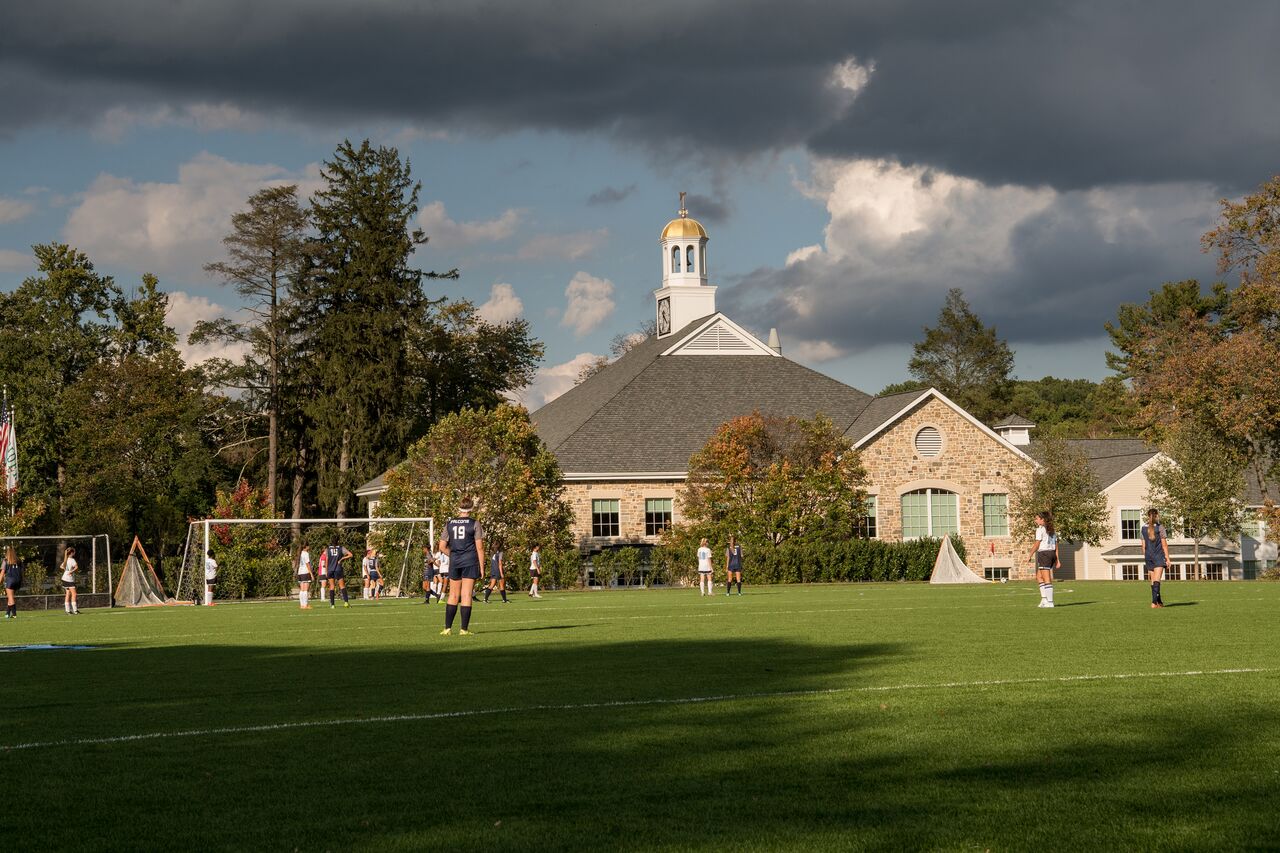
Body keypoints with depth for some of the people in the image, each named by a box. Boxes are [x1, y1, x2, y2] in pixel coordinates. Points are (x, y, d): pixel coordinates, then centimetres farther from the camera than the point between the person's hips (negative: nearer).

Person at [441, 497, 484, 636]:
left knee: (453, 595, 10)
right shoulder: (474, 524, -3)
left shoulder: (450, 524, 7)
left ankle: (448, 627, 6)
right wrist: (482, 567, -2)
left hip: (454, 562, 3)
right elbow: (480, 547, -6)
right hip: (470, 562, -3)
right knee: (466, 595, -2)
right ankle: (464, 629, -2)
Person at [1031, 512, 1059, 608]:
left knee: (1047, 579, -6)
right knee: (1039, 577, 16)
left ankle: (1050, 602, -6)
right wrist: (1057, 559, 14)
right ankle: (1044, 599, 9)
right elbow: (1056, 546, 14)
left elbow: (1037, 544, -11)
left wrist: (1030, 555, -3)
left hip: (1044, 553, -8)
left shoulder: (1040, 529, -8)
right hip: (1052, 553, 8)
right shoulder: (1052, 530, 16)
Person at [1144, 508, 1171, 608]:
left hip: (1148, 556, 5)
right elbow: (1164, 544, -7)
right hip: (1159, 555, -4)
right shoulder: (1160, 527, -6)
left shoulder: (1144, 528, 7)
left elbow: (1143, 545, 9)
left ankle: (1159, 602, 21)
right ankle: (1154, 602, -21)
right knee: (1157, 580, -10)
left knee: (1153, 581, 12)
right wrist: (1167, 558, -3)